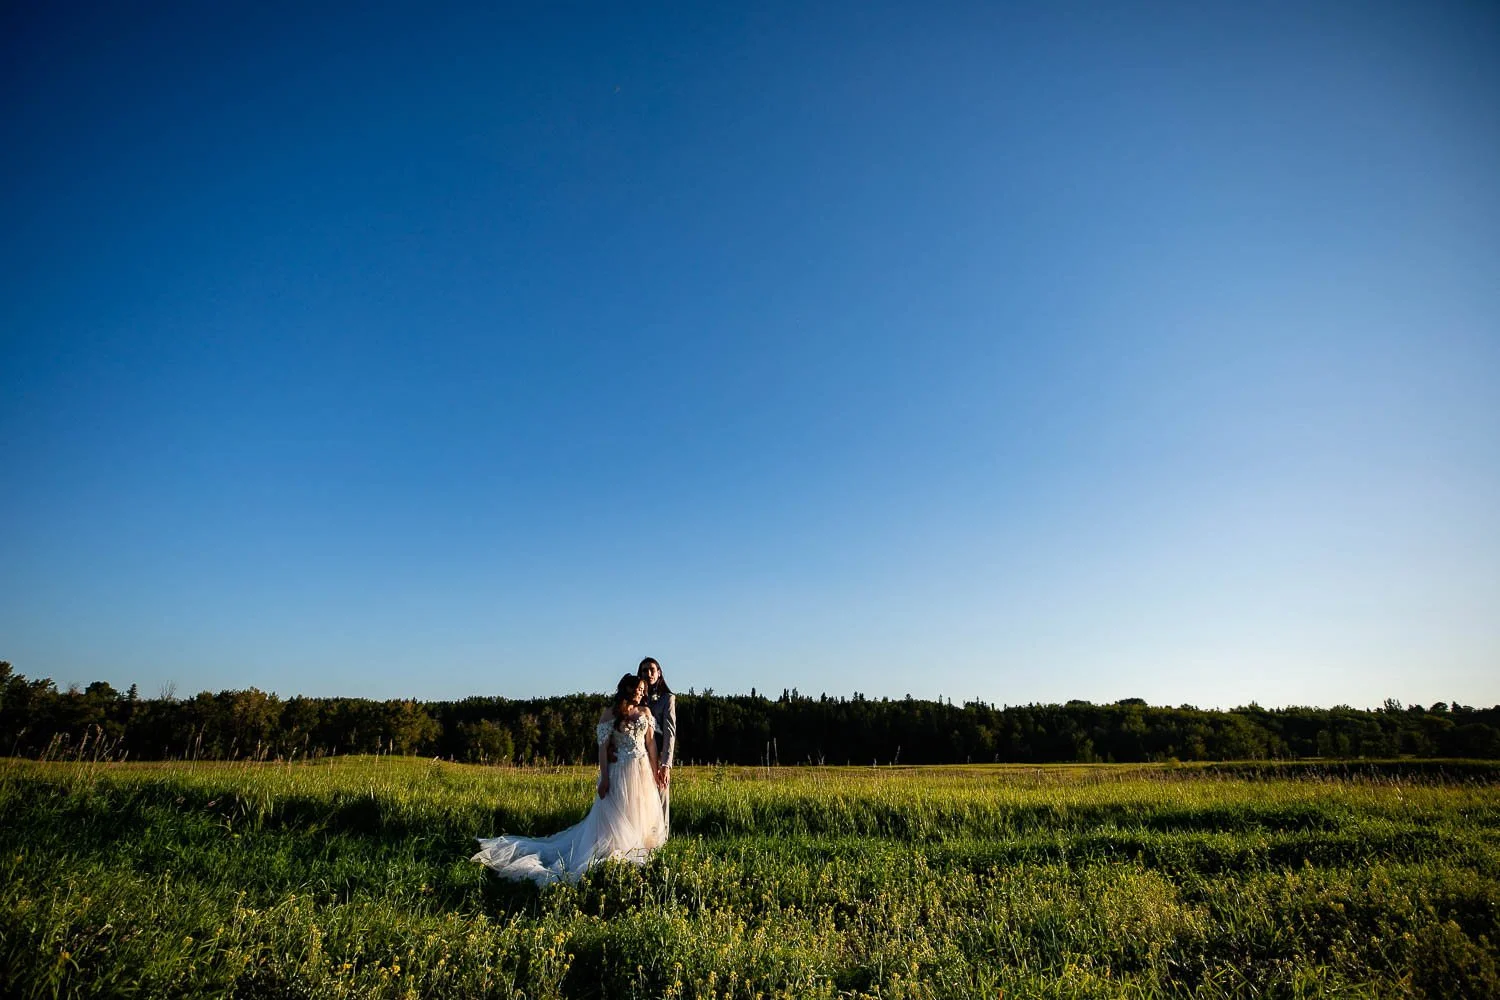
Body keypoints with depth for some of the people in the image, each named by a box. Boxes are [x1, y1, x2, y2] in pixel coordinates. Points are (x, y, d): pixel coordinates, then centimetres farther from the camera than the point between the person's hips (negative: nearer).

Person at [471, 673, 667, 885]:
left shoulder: (645, 712, 7)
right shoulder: (610, 713, -3)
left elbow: (651, 743, 8)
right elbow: (603, 746, -6)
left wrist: (655, 771, 5)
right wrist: (604, 778, -10)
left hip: (643, 770, 4)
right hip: (620, 771, -4)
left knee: (642, 812, 8)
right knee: (614, 815, 0)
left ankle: (636, 850, 21)